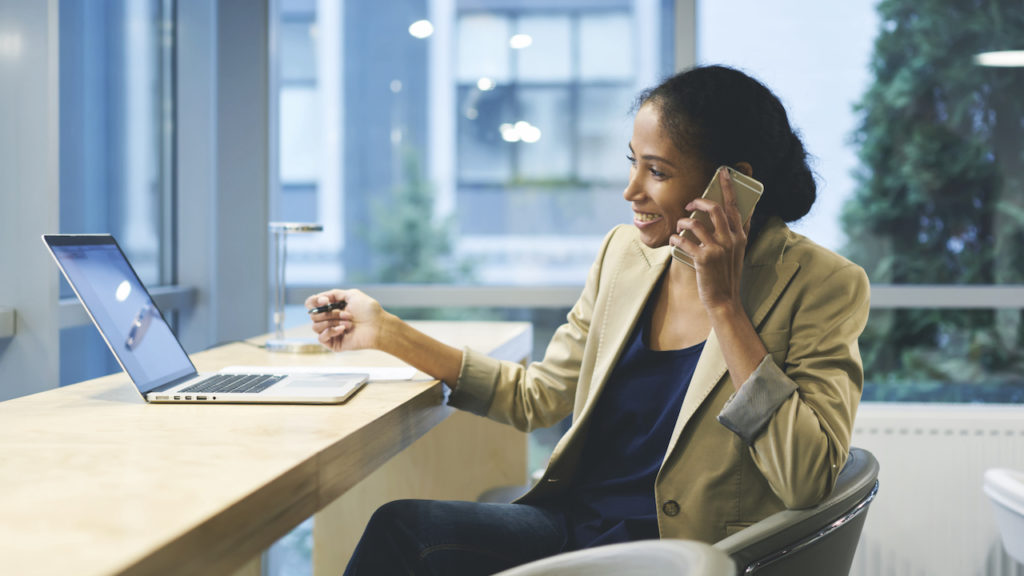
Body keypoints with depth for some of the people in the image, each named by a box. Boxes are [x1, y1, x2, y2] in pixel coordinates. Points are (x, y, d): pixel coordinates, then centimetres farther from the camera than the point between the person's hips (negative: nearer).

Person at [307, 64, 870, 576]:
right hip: (571, 522, 6)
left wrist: (724, 307, -21)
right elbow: (535, 396, 17)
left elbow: (806, 482, -21)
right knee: (402, 524, -22)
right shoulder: (624, 252, 7)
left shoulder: (823, 286, -10)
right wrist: (388, 333, 12)